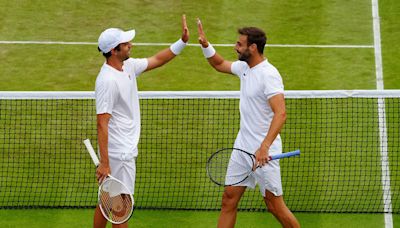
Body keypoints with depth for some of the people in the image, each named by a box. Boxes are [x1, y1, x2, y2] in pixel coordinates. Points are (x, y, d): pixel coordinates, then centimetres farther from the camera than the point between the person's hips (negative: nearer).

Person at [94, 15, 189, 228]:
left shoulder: (128, 66, 5)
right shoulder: (107, 81, -23)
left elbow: (157, 60, 23)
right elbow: (102, 124, -24)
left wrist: (182, 41, 12)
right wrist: (104, 163, -26)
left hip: (125, 150, 10)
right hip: (119, 154, -10)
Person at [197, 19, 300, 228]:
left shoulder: (269, 75, -20)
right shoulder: (244, 67, 8)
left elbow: (280, 113, -30)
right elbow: (219, 64, 30)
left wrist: (264, 147, -39)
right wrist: (205, 45, 11)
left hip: (263, 152, -9)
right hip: (242, 147, 9)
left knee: (275, 206, -2)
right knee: (229, 199, 6)